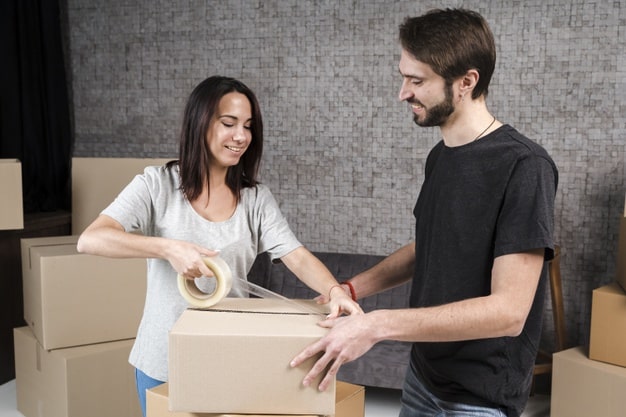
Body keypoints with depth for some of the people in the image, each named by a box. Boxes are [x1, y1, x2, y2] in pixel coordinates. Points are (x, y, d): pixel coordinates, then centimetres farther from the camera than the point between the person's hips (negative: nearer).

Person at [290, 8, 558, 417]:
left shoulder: (524, 167, -22)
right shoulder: (440, 156, 2)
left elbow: (508, 311, -26)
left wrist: (377, 324, -29)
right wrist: (350, 290, 3)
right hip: (424, 373, 7)